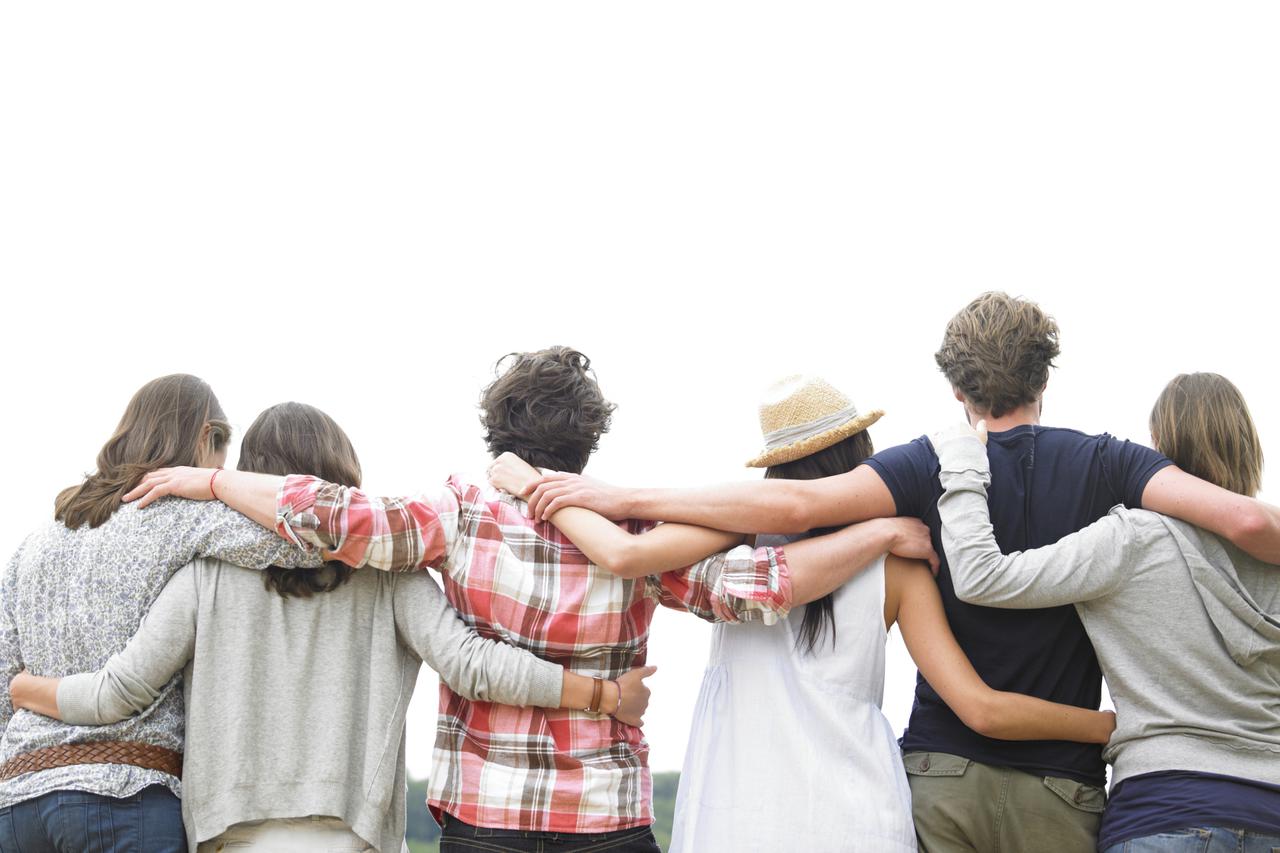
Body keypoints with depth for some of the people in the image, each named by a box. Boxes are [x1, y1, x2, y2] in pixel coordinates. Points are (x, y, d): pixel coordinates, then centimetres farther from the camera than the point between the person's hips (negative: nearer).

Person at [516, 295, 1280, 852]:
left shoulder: (932, 467, -2)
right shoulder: (1102, 464, 0)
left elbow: (796, 504, -16)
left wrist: (624, 500, -13)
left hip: (941, 773, 0)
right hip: (1059, 787, 0)